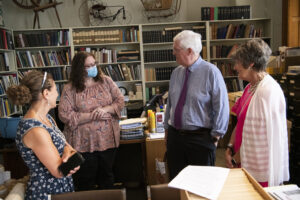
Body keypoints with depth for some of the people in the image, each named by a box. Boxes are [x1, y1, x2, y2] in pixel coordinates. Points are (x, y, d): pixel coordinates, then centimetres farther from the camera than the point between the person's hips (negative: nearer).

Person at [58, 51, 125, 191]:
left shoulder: (106, 81, 2)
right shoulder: (70, 89, -7)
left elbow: (120, 100, 2)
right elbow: (64, 115, -14)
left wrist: (105, 109, -18)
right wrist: (92, 116, -17)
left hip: (108, 139, 3)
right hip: (84, 143, -2)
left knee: (107, 176, 20)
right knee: (85, 181, 12)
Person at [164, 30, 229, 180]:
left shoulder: (211, 72, -11)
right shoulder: (176, 72, 7)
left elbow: (222, 107, -11)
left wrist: (215, 136, -9)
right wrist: (167, 128, 14)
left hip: (200, 139, -5)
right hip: (174, 136, 5)